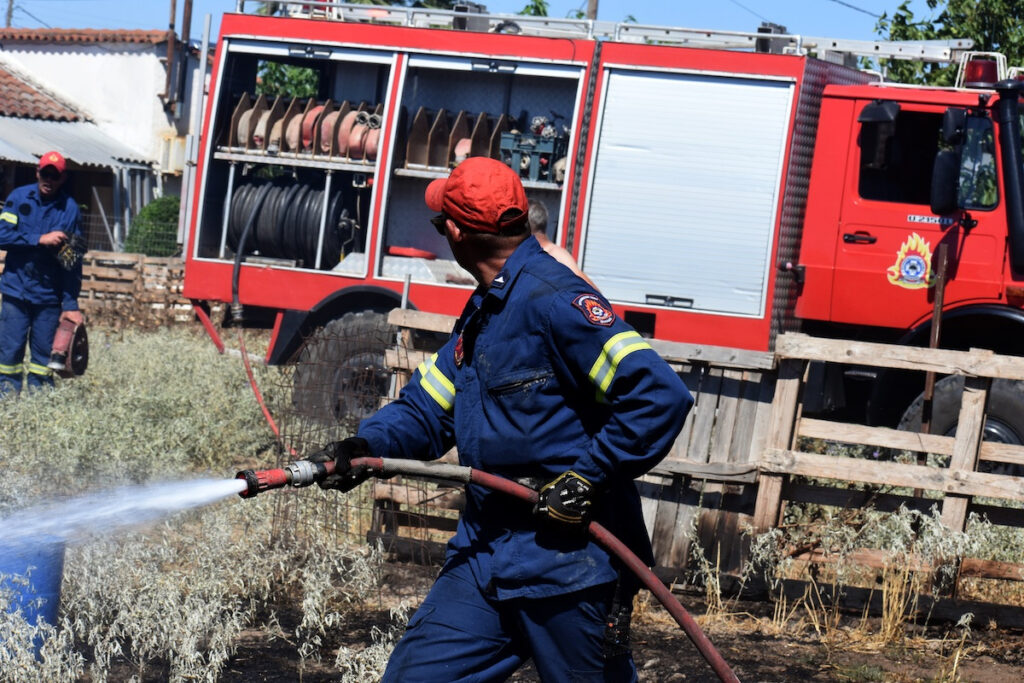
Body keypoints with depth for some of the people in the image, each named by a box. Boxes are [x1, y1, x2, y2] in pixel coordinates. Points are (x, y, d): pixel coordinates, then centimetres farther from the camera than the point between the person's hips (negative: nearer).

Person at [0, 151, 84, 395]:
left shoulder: (70, 209, -2)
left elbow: (73, 261, -3)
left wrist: (71, 304, -7)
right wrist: (40, 239, -18)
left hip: (49, 295, 0)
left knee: (44, 354, 3)